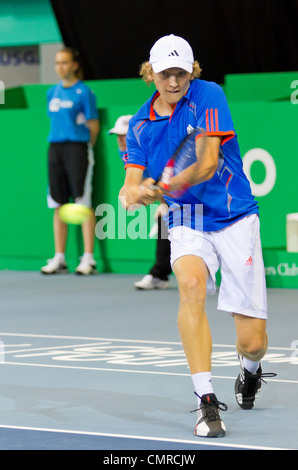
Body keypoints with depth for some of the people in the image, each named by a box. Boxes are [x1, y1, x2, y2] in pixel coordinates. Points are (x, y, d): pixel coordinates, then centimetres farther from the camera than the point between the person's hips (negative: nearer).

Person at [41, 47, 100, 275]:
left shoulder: (84, 92, -4)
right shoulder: (52, 92, 13)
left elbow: (94, 126, -2)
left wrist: (84, 147, 1)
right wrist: (59, 143, 13)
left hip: (77, 147, -6)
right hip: (55, 147, 6)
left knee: (83, 204, -7)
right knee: (59, 205, 7)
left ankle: (88, 259, -5)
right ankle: (59, 259, 11)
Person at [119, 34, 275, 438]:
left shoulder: (208, 95, -10)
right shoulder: (140, 124, 3)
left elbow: (208, 163, -19)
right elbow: (133, 184, -1)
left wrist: (163, 187, -34)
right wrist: (132, 193, -26)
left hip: (235, 220, -2)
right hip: (187, 225, 2)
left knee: (252, 340, -4)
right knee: (191, 284, -33)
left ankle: (250, 369, 36)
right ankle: (206, 400, -28)